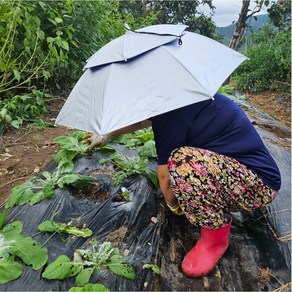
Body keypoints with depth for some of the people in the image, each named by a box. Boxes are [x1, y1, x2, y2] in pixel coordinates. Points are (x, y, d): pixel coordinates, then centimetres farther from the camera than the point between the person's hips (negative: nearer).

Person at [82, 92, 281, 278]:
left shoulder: (171, 114, -24)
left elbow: (165, 176, -14)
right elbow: (142, 120, 21)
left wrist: (173, 206, 7)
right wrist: (107, 134, 33)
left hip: (260, 187, -9)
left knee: (183, 162, -32)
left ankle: (216, 236, -7)